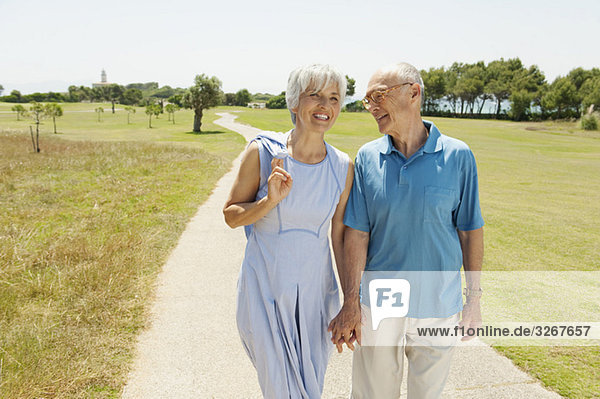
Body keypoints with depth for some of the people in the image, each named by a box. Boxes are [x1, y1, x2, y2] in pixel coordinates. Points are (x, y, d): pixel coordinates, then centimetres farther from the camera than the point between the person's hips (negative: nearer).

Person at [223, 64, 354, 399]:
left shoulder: (343, 166, -4)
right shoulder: (262, 152, -12)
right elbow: (231, 216, -4)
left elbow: (339, 236, 3)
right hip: (265, 288, -2)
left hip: (314, 290, 3)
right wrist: (270, 200, -23)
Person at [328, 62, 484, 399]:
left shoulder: (457, 156, -8)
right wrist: (351, 303, -8)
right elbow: (357, 233, -7)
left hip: (438, 306, 0)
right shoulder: (367, 157, -5)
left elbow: (470, 230, -1)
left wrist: (474, 298, 3)